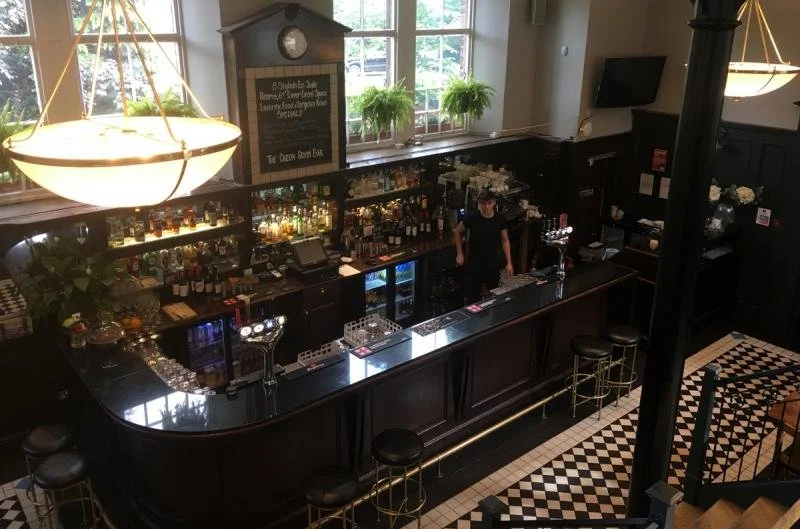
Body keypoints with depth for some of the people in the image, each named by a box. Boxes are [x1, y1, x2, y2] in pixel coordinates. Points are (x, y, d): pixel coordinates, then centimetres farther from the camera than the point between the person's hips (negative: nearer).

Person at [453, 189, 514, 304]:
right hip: (473, 265, -2)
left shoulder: (500, 220, -4)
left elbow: (505, 241, 6)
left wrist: (509, 263, 1)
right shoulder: (472, 219, -10)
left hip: (493, 265, 2)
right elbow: (457, 232, 5)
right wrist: (459, 253, 3)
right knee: (472, 299, 2)